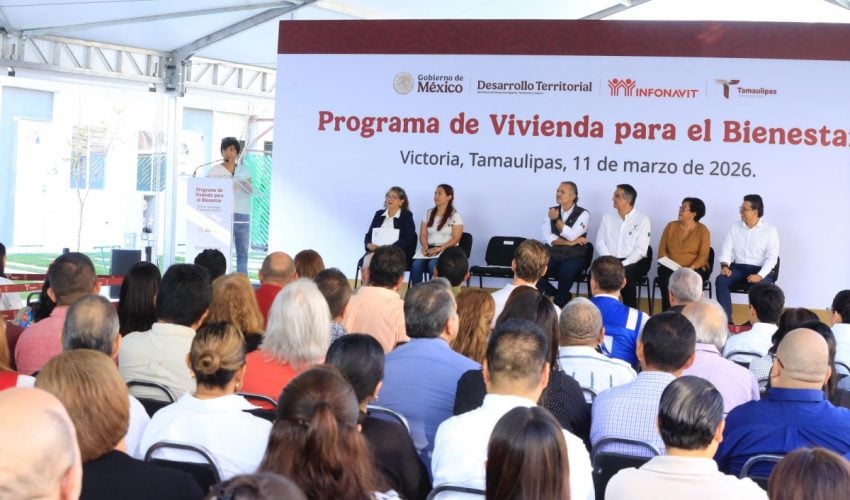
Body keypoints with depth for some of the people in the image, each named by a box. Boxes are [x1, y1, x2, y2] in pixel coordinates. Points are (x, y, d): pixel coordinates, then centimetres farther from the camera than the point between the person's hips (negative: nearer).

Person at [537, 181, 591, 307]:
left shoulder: (583, 214, -1)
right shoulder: (552, 212, 10)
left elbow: (571, 236, -16)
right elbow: (548, 237, -2)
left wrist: (557, 219, -9)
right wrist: (569, 242, -13)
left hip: (573, 257, -3)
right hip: (552, 254, 4)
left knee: (566, 271, -37)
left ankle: (559, 303, -8)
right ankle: (560, 296, -3)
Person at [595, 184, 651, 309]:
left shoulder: (642, 220, 0)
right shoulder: (607, 217, 13)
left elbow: (640, 249, -8)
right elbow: (600, 243, 6)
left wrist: (623, 264, -20)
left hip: (632, 262, -3)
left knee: (625, 274, -36)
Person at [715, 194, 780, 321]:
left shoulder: (770, 230, -2)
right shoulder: (735, 227, 10)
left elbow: (772, 257, -9)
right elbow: (726, 248, 7)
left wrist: (760, 275, -24)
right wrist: (724, 265, -14)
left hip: (760, 270, -3)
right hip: (738, 268, 4)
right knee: (720, 280, -26)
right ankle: (726, 320, -26)